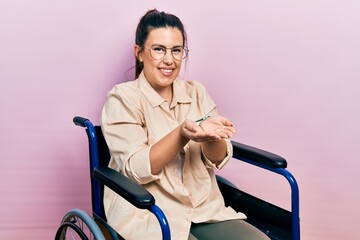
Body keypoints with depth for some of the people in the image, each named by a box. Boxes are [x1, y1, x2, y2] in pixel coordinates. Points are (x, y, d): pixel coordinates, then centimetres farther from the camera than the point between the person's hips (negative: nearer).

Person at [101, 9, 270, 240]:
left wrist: (210, 133, -20)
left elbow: (218, 158, 3)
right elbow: (135, 169, -14)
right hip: (148, 216, -4)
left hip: (206, 209, 4)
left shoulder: (196, 92, 9)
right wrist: (182, 135, -27)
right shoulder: (124, 98, -4)